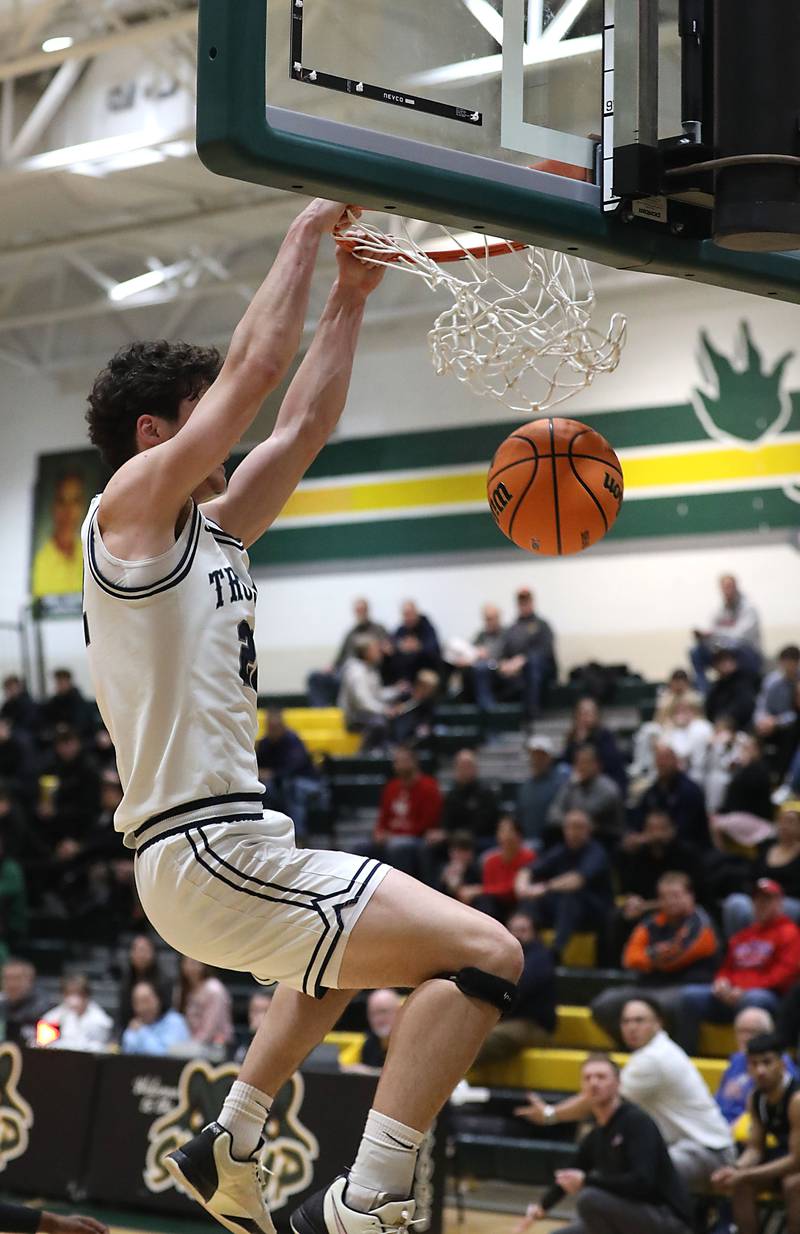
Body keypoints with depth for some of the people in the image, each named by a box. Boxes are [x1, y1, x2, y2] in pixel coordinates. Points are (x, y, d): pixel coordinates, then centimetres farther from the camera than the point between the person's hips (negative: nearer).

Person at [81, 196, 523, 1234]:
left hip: (228, 846, 10)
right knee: (484, 955, -17)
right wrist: (308, 232, -2)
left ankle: (230, 1147, 37)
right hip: (208, 850, -10)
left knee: (352, 946, 40)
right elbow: (253, 370, -11)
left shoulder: (207, 531, 18)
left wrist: (349, 300, 20)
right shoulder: (132, 506, -6)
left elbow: (303, 424, 22)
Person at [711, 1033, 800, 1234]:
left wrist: (745, 1175, -29)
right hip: (783, 1157, 7)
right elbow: (755, 1148, 1)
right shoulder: (756, 1098, -4)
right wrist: (736, 1170, -22)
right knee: (740, 1184, -16)